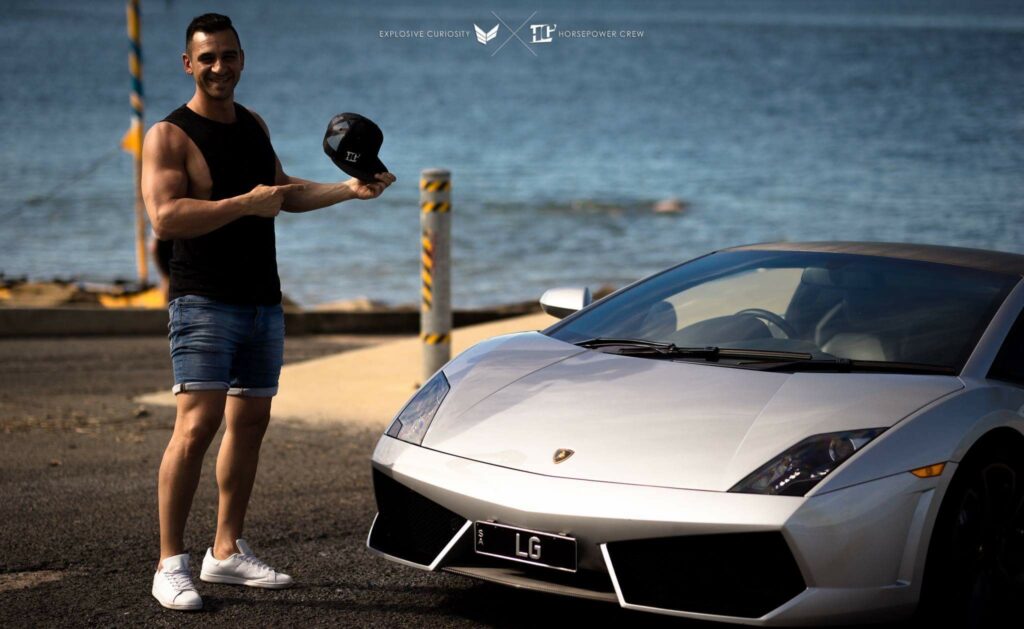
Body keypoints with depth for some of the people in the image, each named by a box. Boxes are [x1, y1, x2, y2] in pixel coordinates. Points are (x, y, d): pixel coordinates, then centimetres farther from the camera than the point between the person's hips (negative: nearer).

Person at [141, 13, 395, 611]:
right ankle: (171, 564, -12)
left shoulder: (253, 125, 14)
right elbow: (166, 216, -23)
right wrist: (246, 204, -24)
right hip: (205, 303, -8)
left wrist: (349, 189, 17)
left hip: (264, 302, 8)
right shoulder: (170, 136, -9)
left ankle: (228, 551, 20)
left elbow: (284, 191, 28)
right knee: (197, 426, -16)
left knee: (250, 423, 11)